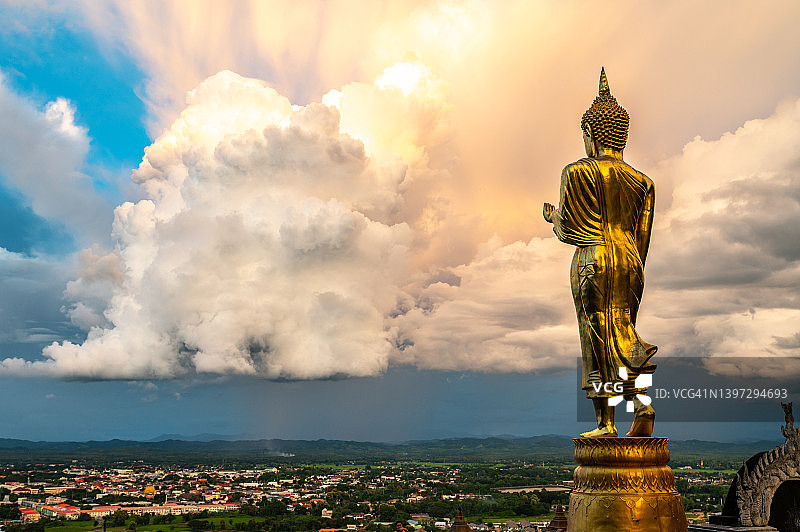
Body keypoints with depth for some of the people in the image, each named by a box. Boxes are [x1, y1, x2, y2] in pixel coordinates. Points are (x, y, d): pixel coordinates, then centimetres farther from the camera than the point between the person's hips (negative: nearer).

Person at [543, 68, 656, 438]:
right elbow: (641, 235, 13)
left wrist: (552, 217, 16)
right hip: (630, 261, 5)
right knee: (622, 328, 12)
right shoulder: (640, 181, 12)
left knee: (597, 337, -1)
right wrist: (634, 269, 21)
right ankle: (641, 400, -9)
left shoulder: (577, 172, -4)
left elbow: (569, 233, -5)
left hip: (593, 259, -5)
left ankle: (605, 422, 2)